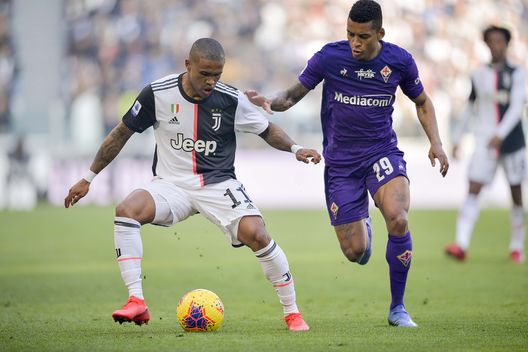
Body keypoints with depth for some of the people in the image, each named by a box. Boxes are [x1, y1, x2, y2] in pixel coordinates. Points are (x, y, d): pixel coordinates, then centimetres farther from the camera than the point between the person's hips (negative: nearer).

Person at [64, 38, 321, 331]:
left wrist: (295, 148, -12)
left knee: (256, 234, -25)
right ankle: (137, 302, -25)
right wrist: (88, 178, 7)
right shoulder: (158, 94, -9)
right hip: (171, 183, 1)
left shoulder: (231, 100, -8)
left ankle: (292, 312, -7)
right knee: (126, 211, -29)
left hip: (219, 184, -1)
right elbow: (122, 133, 4)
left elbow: (267, 130, 8)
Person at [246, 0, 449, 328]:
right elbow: (293, 95, 0)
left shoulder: (399, 61, -5)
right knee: (355, 252, -3)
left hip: (382, 152, 0)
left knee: (397, 220, -29)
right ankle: (362, 226, 40)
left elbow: (422, 101, 12)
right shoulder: (329, 57, -10)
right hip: (340, 162, 0)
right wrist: (271, 102, -23)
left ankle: (398, 309, -11)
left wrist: (436, 143, -1)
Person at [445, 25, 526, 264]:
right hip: (485, 140, 1)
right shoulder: (479, 76, 7)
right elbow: (469, 109, 17)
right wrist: (457, 139, 17)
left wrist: (500, 134, -27)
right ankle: (461, 246, -24)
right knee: (473, 191, -13)